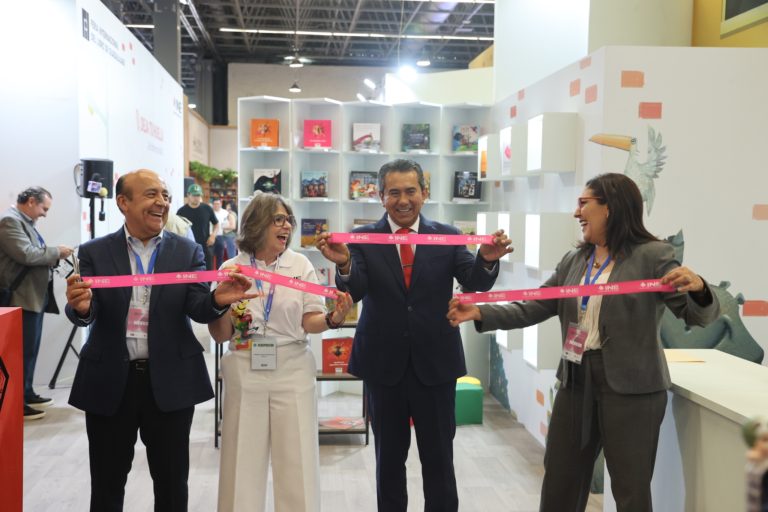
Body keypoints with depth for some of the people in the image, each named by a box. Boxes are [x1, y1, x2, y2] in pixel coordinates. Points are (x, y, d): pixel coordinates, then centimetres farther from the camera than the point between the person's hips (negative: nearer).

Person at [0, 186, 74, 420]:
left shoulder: (26, 221, 17)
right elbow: (26, 254, -24)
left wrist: (53, 256, 6)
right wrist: (56, 252, -13)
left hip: (35, 296, 10)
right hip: (23, 298, -10)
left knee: (30, 349, 16)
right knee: (24, 351, -6)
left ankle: (27, 394, 26)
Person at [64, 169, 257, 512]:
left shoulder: (188, 252, 1)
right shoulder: (95, 252, 1)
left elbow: (198, 308, -9)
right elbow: (84, 314, -8)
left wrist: (218, 300, -32)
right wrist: (81, 307, -33)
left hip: (171, 381, 0)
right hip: (110, 382, 0)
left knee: (172, 483, 14)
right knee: (107, 484, 15)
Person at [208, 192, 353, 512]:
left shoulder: (300, 264, 1)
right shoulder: (231, 268, 1)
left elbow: (309, 322, -1)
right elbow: (221, 335, 2)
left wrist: (333, 318, -22)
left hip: (292, 369, 0)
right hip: (245, 371, 0)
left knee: (297, 462, 5)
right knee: (243, 462, 8)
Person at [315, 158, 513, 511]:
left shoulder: (447, 237, 0)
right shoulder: (363, 239, -2)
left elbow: (475, 282, -11)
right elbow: (355, 290, -15)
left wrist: (487, 260, -33)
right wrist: (344, 264, -37)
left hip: (435, 363, 0)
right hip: (383, 365, 0)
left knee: (439, 458, 11)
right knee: (389, 458, 16)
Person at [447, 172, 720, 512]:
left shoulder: (653, 256, -9)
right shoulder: (573, 261, 8)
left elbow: (698, 316, -14)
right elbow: (532, 309, 8)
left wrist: (698, 288, -36)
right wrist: (480, 314, -3)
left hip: (630, 386, -6)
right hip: (576, 381, 6)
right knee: (559, 482, 18)